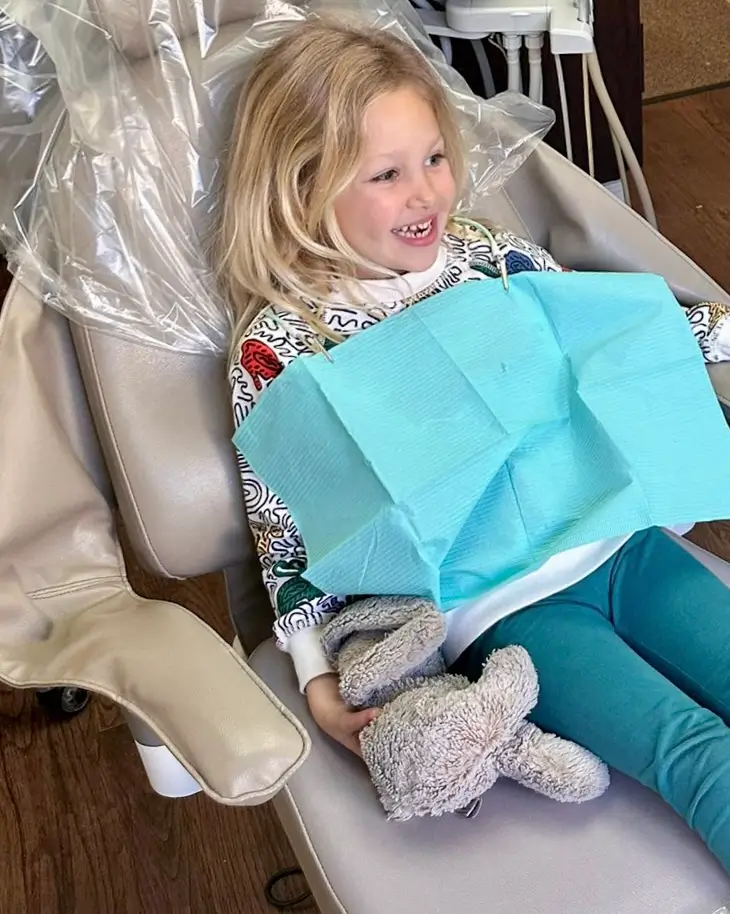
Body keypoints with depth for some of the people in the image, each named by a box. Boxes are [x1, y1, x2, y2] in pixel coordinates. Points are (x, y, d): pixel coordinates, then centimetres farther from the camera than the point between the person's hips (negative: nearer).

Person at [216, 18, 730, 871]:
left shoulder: (489, 253, 6)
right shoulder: (279, 348, -7)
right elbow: (288, 536, -3)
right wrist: (321, 682, -12)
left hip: (618, 537, 6)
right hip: (488, 603, -5)